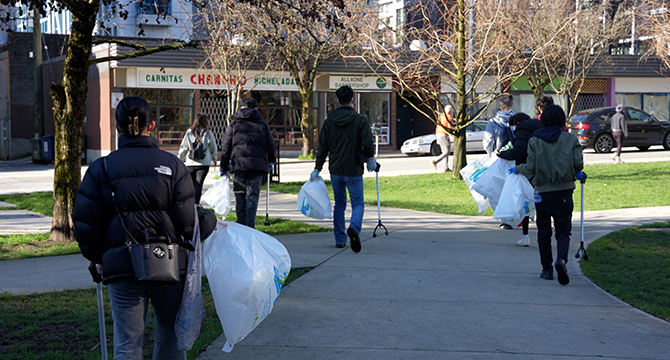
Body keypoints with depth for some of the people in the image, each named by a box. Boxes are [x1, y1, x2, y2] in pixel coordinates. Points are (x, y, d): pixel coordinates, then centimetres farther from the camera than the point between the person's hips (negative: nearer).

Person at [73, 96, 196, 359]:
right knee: (170, 338, 16)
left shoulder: (101, 169, -1)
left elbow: (86, 223, -1)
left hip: (122, 266, 0)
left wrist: (97, 259, 15)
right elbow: (187, 221, -4)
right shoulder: (172, 164, -1)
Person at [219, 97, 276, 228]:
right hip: (257, 165, 0)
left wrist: (223, 169, 13)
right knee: (252, 195, -2)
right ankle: (250, 226, -12)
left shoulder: (233, 124, 10)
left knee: (240, 195, 9)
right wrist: (271, 161, 32)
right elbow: (270, 145, 13)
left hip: (238, 164, 0)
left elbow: (226, 148, 9)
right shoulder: (263, 125, 10)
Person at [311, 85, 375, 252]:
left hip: (335, 170, 4)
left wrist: (317, 169, 8)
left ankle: (340, 239, 18)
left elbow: (322, 147, 4)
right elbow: (367, 144, -14)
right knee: (357, 203, 3)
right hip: (353, 170, -4)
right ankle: (354, 227, -26)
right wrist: (370, 159, 5)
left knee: (339, 204, 16)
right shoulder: (360, 120, -8)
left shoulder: (329, 121, 3)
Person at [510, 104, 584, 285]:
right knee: (563, 231, 3)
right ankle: (561, 259, -24)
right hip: (564, 192, 0)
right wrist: (577, 174, 18)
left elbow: (531, 169, -5)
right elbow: (578, 164, -4)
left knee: (544, 233, 14)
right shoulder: (570, 139, 0)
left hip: (542, 191, 0)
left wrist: (517, 169, 15)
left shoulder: (534, 141, -2)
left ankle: (547, 269, 19)